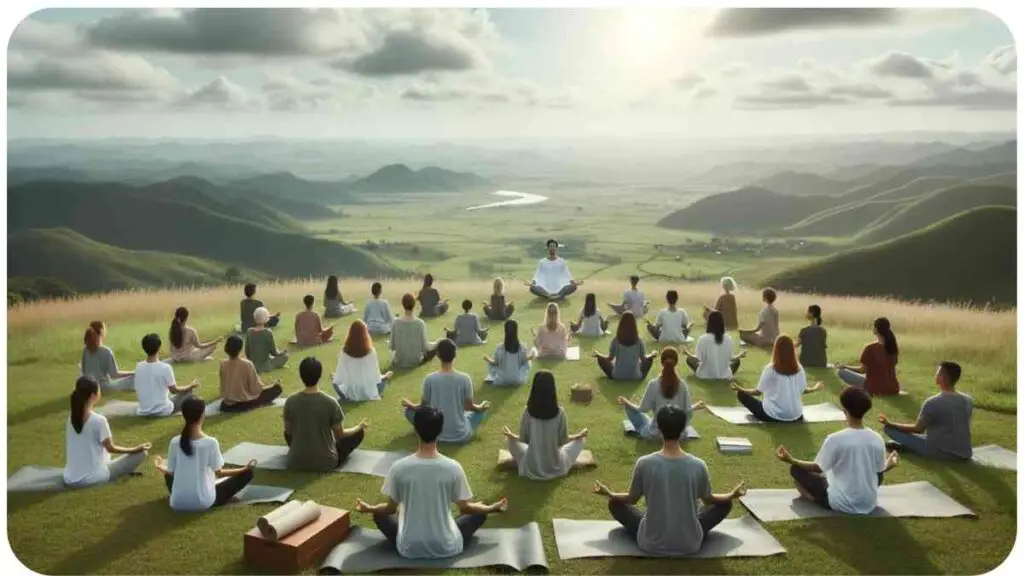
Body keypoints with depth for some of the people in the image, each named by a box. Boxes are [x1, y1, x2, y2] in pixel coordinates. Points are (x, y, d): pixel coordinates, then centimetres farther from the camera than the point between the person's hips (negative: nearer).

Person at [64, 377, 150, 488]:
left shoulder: (70, 418, 2)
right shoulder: (99, 420, -18)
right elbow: (111, 448, -7)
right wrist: (135, 449, 7)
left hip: (70, 479, 7)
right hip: (94, 479, -7)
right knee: (142, 453, 1)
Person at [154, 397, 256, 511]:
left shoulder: (175, 442, -9)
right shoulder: (211, 442, -18)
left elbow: (170, 472, 2)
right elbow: (219, 473, -8)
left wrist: (161, 468, 26)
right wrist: (245, 469, 5)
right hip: (203, 502, -3)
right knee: (247, 473, 4)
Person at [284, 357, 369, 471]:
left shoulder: (290, 401, -11)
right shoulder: (330, 402, -18)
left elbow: (288, 431, 5)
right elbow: (340, 434, -6)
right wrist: (359, 427, 13)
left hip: (296, 462, 4)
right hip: (326, 462, -4)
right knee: (360, 432, 14)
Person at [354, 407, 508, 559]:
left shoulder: (399, 467, -14)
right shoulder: (453, 467, -16)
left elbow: (391, 508, -1)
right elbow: (465, 508, -4)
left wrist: (368, 508, 21)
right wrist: (493, 508, 15)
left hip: (408, 549, 1)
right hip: (447, 548, -1)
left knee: (380, 515, 25)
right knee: (479, 513, 21)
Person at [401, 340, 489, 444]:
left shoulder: (429, 379, -13)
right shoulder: (465, 379, -14)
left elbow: (423, 407, 1)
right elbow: (469, 407, -1)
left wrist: (410, 405, 23)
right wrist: (481, 407, 22)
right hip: (461, 435, 0)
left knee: (409, 410, 21)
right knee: (481, 409, 26)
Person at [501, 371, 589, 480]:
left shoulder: (528, 412, -17)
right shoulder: (560, 413, -19)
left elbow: (523, 440, -5)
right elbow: (563, 441, -8)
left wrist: (511, 435, 17)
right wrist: (579, 436, 12)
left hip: (532, 468, 1)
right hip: (556, 467, 0)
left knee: (513, 441, 30)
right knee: (578, 441, 25)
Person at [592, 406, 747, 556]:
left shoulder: (644, 463, -16)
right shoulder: (698, 465, -15)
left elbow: (632, 499, 1)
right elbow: (709, 500, 4)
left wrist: (609, 494, 21)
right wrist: (733, 495, 24)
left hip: (651, 544, 0)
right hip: (690, 545, 1)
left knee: (615, 504, 22)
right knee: (725, 503, 23)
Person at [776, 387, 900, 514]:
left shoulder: (835, 439, -20)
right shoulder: (877, 439, -8)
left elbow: (818, 468, -12)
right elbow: (879, 470, 4)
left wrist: (791, 460, -2)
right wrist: (890, 464, 27)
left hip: (841, 504, -4)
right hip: (869, 504, 4)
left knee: (796, 469, 6)